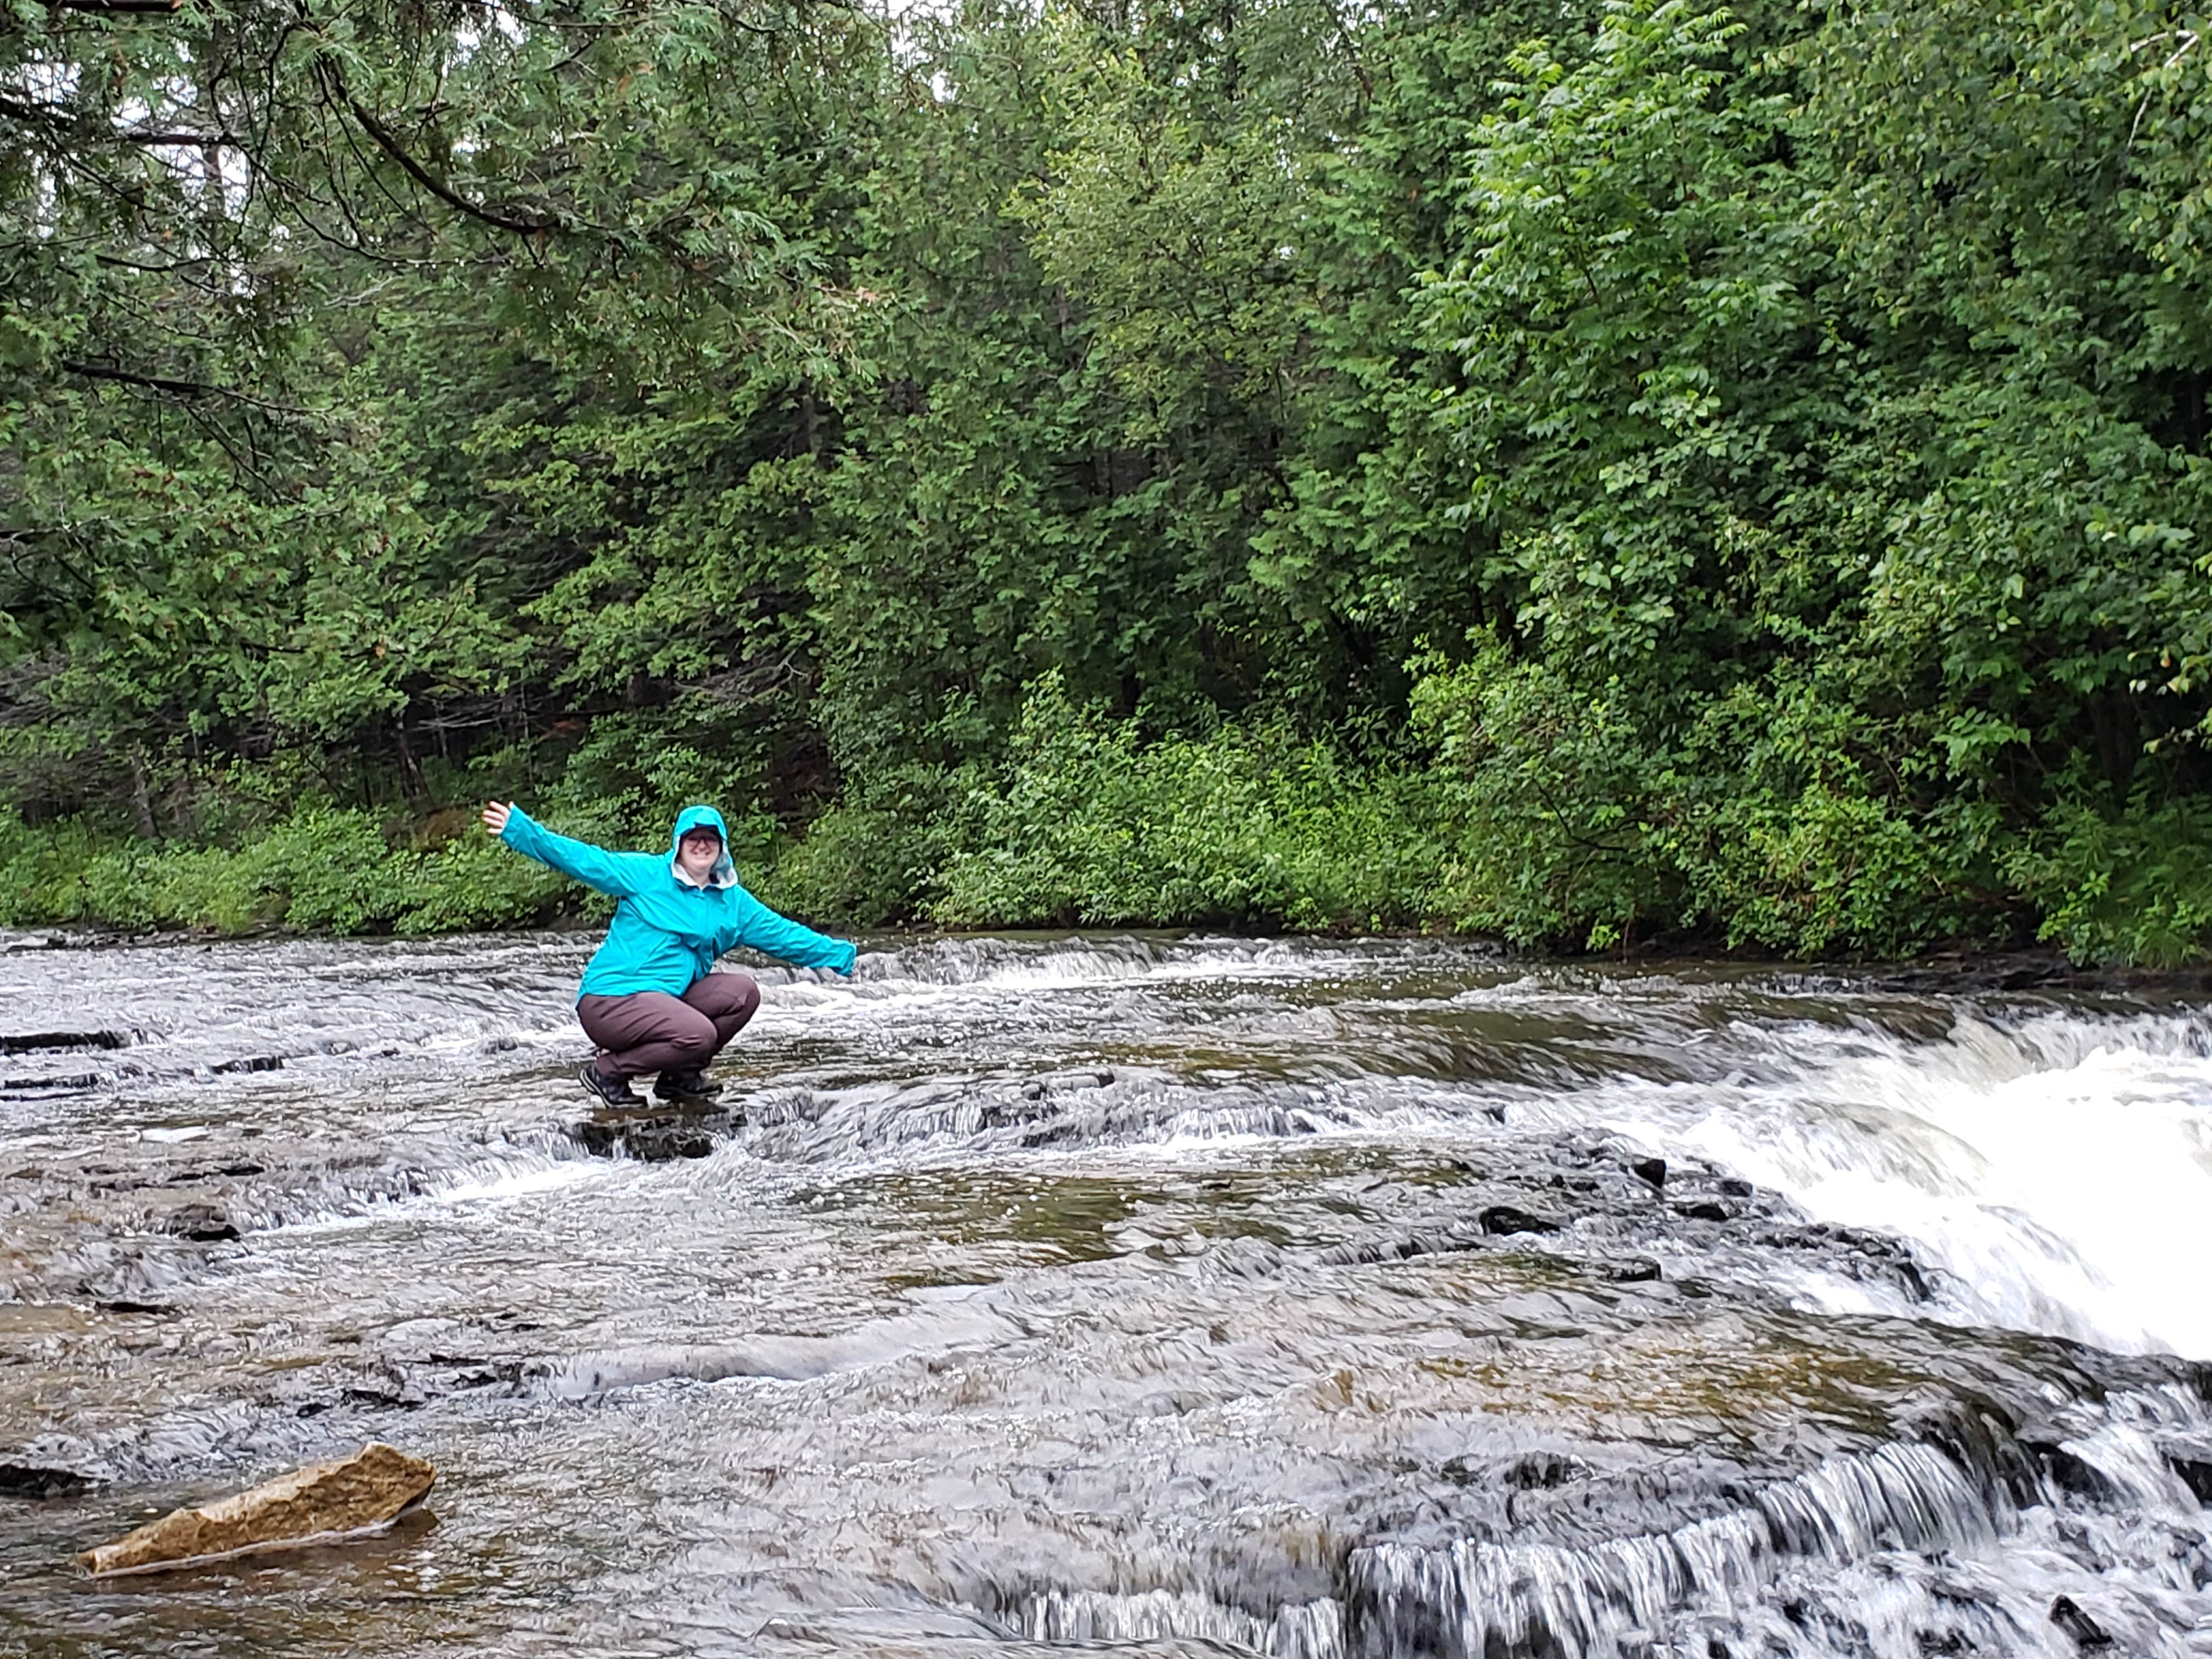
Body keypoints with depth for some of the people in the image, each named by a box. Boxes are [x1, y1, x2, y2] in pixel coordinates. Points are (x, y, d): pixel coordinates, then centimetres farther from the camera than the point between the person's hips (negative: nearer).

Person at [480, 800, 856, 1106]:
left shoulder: (733, 901, 16)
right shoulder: (645, 875, -2)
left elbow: (782, 934, 21)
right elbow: (583, 859, -9)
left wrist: (839, 955, 19)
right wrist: (520, 829, -19)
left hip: (670, 999, 7)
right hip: (610, 1000, -7)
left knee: (743, 990, -10)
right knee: (699, 1034, -29)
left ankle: (680, 1074, 1)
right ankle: (608, 1071, -7)